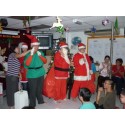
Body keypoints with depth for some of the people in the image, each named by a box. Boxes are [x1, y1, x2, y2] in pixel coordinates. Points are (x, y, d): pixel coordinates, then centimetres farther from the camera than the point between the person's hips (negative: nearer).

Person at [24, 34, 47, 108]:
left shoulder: (40, 52, 4)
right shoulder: (29, 53, -10)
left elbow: (45, 61, 0)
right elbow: (27, 64, -22)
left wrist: (40, 55, -15)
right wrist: (31, 54, -25)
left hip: (41, 73, 5)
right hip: (32, 75, -4)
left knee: (39, 89, 20)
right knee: (33, 90, 0)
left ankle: (40, 101, 38)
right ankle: (32, 105, 16)